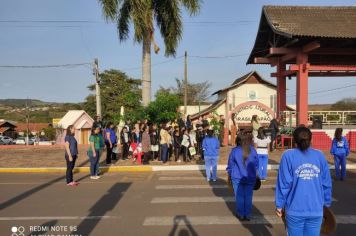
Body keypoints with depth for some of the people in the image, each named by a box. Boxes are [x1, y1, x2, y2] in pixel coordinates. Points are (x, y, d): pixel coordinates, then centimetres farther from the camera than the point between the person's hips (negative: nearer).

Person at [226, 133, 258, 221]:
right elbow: (256, 164, 7)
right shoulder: (253, 150, -4)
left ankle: (241, 215, 19)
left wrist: (229, 175, 12)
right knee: (248, 196, 11)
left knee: (239, 196, 10)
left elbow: (230, 165, -2)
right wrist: (254, 174, 21)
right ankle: (248, 215, 19)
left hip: (237, 178, -2)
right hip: (250, 178, 2)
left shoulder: (234, 151, -9)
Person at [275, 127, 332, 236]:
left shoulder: (288, 156, -8)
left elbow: (284, 183, -9)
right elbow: (326, 184, 3)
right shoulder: (320, 156, 1)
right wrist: (326, 203, 17)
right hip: (316, 210, 2)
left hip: (295, 210, -2)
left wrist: (279, 205, 0)